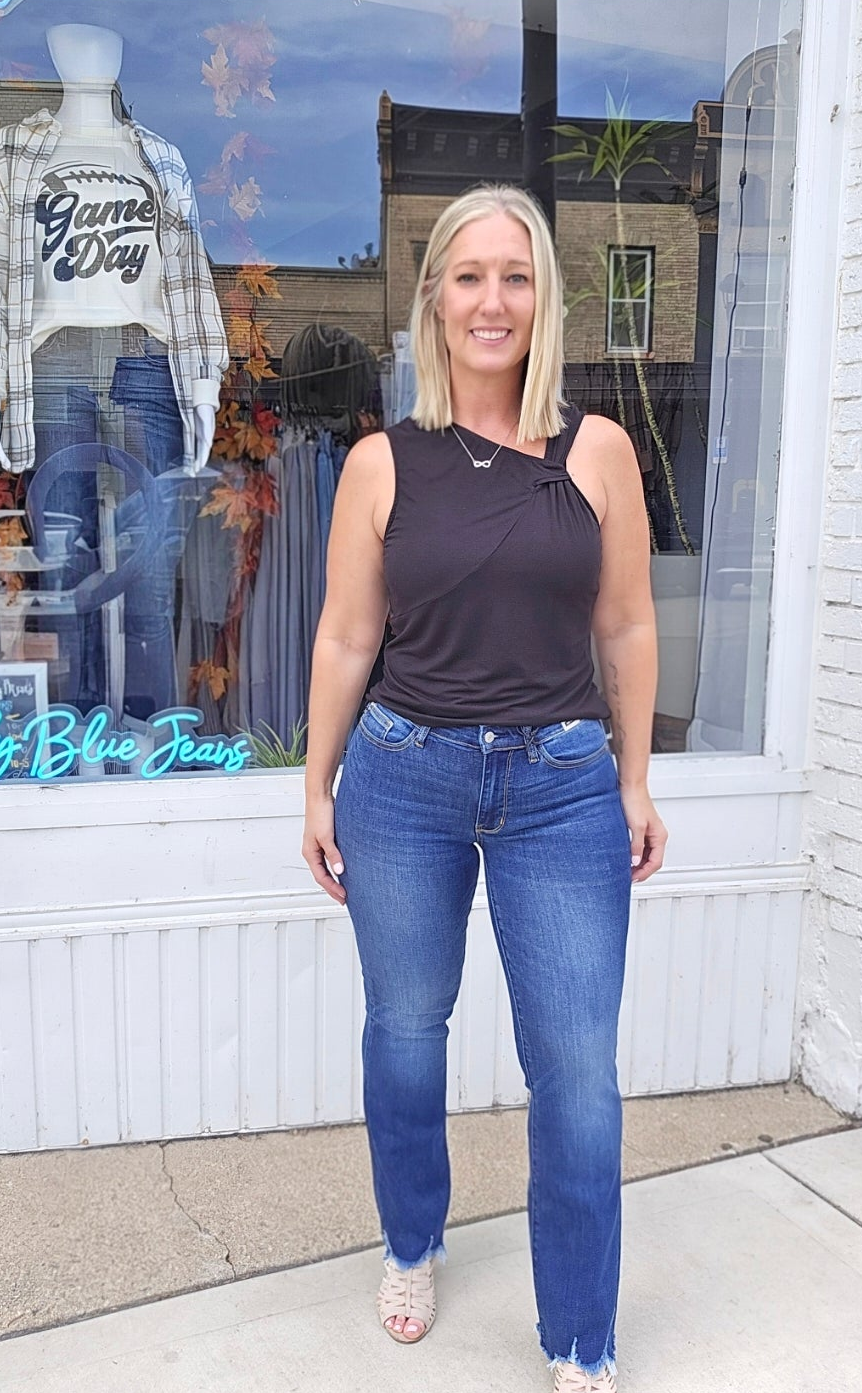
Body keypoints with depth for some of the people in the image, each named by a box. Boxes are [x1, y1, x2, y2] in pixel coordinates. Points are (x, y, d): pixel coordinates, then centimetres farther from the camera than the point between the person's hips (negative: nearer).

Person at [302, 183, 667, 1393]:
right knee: (406, 1029, 16)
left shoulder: (599, 451, 0)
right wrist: (318, 791, 6)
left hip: (564, 786, 0)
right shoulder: (383, 463, -1)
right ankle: (413, 1245, 44)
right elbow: (346, 638, 4)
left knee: (580, 1069, 3)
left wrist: (635, 784, 7)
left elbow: (627, 630, 5)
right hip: (404, 776, 1)